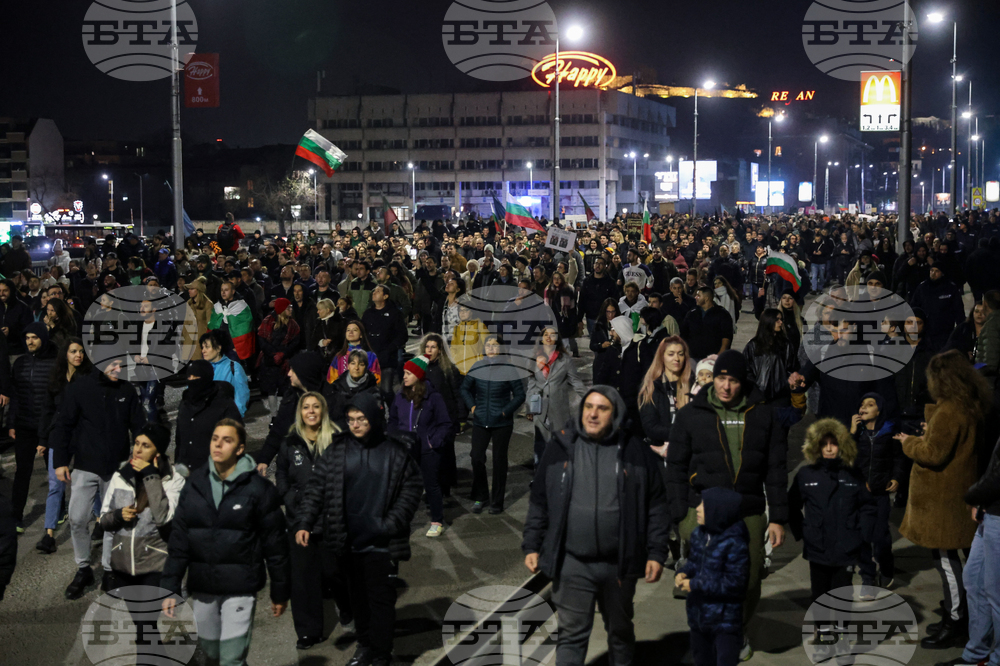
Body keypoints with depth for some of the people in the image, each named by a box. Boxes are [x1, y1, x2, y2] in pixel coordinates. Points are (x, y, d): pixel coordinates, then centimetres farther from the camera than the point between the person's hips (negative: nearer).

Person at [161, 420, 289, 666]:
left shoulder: (258, 488, -7)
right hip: (201, 588, 4)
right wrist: (170, 588, 0)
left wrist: (279, 592, -1)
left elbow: (275, 544, -3)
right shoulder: (194, 485, 3)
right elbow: (178, 540, 5)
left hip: (240, 589, -4)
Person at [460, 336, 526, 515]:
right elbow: (465, 388, 17)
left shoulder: (508, 369, -5)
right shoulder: (477, 367, 3)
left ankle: (497, 502, 15)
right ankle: (480, 497, 18)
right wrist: (471, 406, 4)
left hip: (502, 423, -2)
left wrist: (506, 411, -9)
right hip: (480, 422, 3)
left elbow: (519, 395, 0)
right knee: (477, 458, -1)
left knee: (499, 460, 5)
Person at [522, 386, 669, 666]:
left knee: (621, 632, 18)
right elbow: (539, 502, 6)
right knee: (572, 635, 4)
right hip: (571, 564, 0)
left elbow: (656, 505, 1)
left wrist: (656, 553, -3)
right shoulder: (561, 446, 1)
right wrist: (531, 546, 3)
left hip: (619, 565, 1)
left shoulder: (636, 451, -2)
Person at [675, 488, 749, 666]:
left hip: (725, 620, -8)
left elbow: (734, 583, -23)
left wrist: (695, 585, -21)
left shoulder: (735, 544, -22)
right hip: (699, 616, 8)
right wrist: (683, 573, -6)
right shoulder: (699, 535, 1)